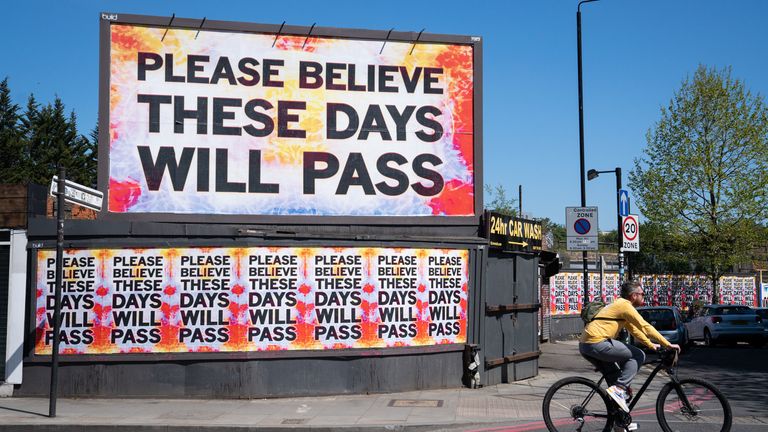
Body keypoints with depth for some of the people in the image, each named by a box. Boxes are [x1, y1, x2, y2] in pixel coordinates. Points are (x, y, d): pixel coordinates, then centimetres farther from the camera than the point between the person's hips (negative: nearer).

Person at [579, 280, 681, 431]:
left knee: (615, 376, 20)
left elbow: (635, 330, 34)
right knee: (638, 355, -2)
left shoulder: (619, 306, 25)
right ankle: (619, 389, -9)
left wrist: (651, 345, 35)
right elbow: (645, 327, -10)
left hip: (586, 345, 10)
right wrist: (668, 344, -6)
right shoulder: (625, 305, -5)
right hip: (597, 343, -10)